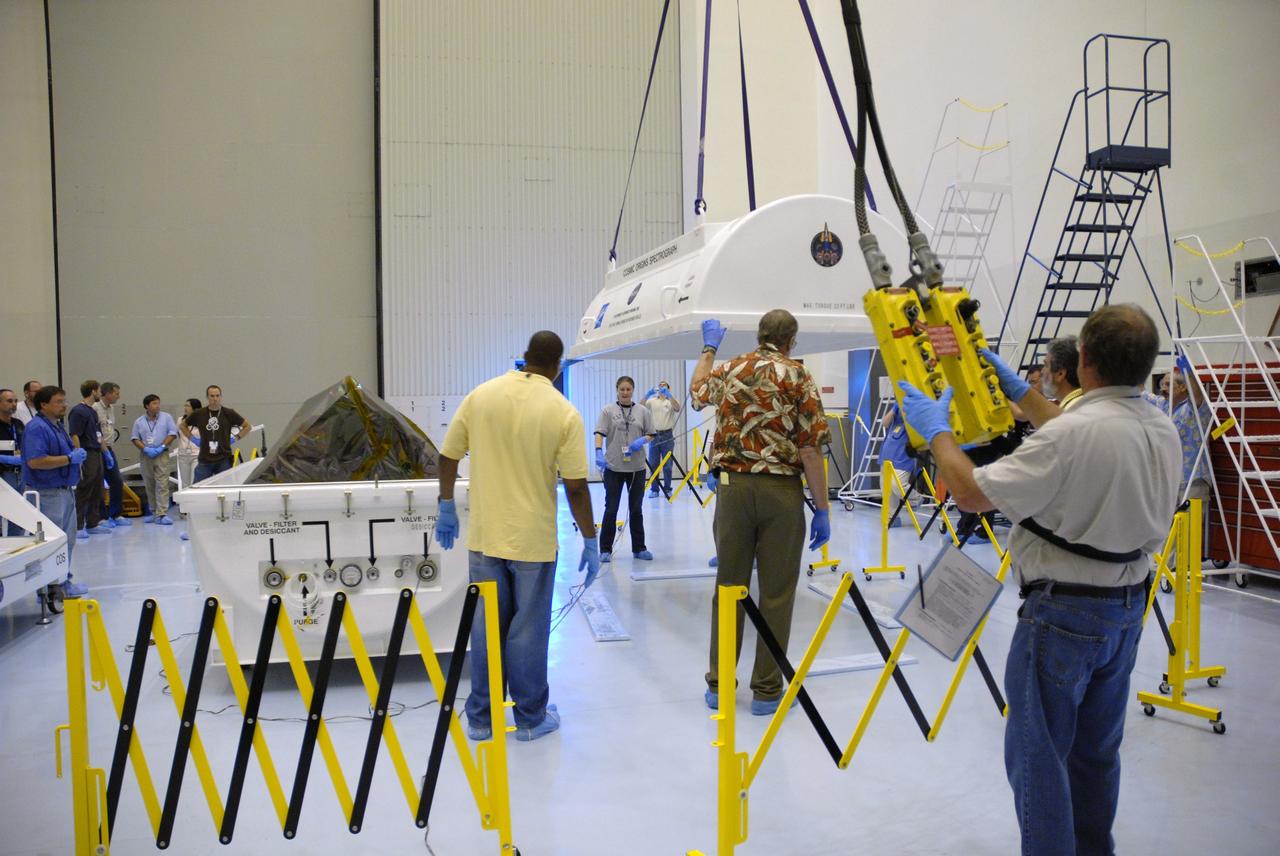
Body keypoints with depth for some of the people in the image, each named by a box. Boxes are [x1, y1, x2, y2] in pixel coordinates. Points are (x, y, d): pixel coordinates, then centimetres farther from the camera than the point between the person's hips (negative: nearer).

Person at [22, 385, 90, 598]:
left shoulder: (57, 426, 15)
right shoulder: (37, 428, -16)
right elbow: (35, 461, -27)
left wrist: (78, 455, 8)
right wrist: (70, 458, -22)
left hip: (65, 490, 10)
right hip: (48, 493, -10)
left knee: (67, 540, 16)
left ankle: (64, 581, 26)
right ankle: (52, 587, 2)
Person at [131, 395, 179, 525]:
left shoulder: (166, 417, 4)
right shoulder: (139, 421, 8)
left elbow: (173, 433, 0)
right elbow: (134, 438, 7)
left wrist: (162, 447, -10)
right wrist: (146, 449, -9)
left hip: (162, 455, -3)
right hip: (146, 456, 3)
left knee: (162, 485, -11)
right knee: (149, 486, 9)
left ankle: (161, 514, -14)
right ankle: (153, 512, 21)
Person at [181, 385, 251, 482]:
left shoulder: (229, 414, 1)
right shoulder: (199, 414, 5)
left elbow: (247, 426, 9)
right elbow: (182, 426, 20)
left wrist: (236, 438, 2)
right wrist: (192, 439, 9)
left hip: (224, 461, -1)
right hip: (204, 460, 1)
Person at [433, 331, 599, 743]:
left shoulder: (480, 395, -1)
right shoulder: (563, 413, -11)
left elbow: (448, 456, 3)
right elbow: (576, 487, -11)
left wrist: (447, 507, 15)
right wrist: (590, 542, -2)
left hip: (484, 536, 3)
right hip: (533, 539, -3)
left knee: (486, 628, 15)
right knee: (528, 631, 10)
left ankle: (481, 718, 25)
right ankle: (530, 718, 23)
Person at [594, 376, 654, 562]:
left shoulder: (642, 411, 5)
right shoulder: (608, 410, -1)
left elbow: (650, 434, 9)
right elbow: (599, 433, -8)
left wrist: (641, 441, -12)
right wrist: (599, 453, -23)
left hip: (637, 467, 2)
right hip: (613, 467, -2)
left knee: (636, 509, 12)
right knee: (611, 509, 3)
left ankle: (638, 548, 22)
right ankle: (605, 549, 13)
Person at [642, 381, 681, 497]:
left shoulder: (671, 401, 4)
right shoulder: (652, 401, 8)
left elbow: (677, 408, -18)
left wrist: (668, 395, -32)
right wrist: (647, 395, -27)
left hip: (667, 435, -1)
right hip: (654, 435, 1)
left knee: (667, 464, 3)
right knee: (653, 463, 3)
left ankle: (667, 489, 11)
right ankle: (654, 489, 10)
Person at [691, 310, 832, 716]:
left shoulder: (729, 370, 9)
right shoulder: (799, 377, -2)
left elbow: (697, 392, 32)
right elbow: (811, 448, -9)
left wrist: (708, 348, 45)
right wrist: (822, 509, -4)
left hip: (733, 487, 3)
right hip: (781, 491, -3)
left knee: (728, 587, 11)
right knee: (776, 593, 5)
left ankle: (719, 684, 19)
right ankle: (767, 689, 12)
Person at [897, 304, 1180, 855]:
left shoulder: (1072, 433, -26)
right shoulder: (1163, 432, 0)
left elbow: (972, 493, -22)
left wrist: (935, 429, -7)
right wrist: (1018, 391, 26)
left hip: (1062, 612, -8)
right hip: (1128, 607, 8)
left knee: (1039, 756, 5)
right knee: (1097, 752, 22)